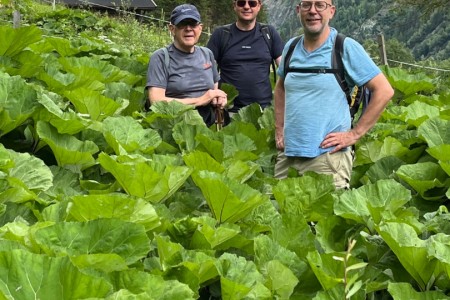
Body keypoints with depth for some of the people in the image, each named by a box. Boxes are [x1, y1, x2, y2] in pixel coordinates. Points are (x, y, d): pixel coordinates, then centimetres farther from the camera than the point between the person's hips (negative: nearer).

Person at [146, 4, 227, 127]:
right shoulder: (161, 57, -3)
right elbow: (156, 101, -12)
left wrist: (219, 98, 1)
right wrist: (200, 100, -12)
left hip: (210, 125, 4)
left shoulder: (207, 54, 13)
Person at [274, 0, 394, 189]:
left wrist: (355, 134, -10)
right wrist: (279, 129, 13)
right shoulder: (291, 47, 8)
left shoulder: (346, 48, -8)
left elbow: (384, 91, -8)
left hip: (328, 157, -5)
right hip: (287, 155, 5)